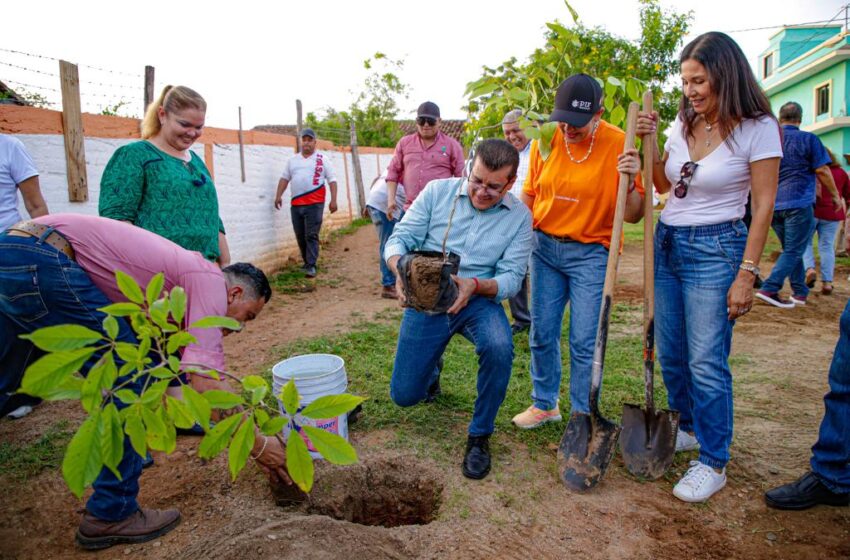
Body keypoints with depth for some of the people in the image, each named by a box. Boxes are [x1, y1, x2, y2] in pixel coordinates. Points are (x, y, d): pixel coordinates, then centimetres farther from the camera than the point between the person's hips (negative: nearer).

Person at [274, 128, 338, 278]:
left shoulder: (322, 159, 5)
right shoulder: (292, 160, 17)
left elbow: (332, 180, 1)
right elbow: (284, 178, 19)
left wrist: (333, 200, -7)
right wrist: (279, 195, 7)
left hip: (314, 204, -4)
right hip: (296, 205, 5)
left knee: (311, 236, -9)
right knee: (300, 236, 8)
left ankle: (311, 266, -8)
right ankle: (307, 262, 22)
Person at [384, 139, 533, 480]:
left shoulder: (519, 216, -5)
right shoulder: (437, 191, -7)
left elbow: (511, 277, -10)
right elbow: (400, 238, -8)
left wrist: (475, 285, -31)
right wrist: (401, 269, -31)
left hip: (479, 301, 0)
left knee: (499, 347, -35)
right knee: (405, 396, 2)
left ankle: (480, 436, -9)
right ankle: (431, 369, 42)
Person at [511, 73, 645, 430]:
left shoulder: (619, 145, -11)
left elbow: (633, 217, -10)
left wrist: (630, 183, -27)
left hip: (591, 253, -3)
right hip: (544, 247, 3)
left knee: (585, 342, 0)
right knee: (542, 333, 10)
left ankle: (582, 417, 19)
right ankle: (545, 404, 30)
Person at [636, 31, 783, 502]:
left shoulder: (757, 127, -10)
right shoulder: (684, 122, 7)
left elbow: (763, 206, -10)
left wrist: (746, 274, -14)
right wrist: (649, 141, 2)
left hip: (715, 249, -6)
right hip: (667, 242, 6)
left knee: (705, 361, -5)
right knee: (669, 353, 13)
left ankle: (713, 463, 11)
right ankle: (689, 428, 36)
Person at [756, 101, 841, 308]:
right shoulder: (808, 139, -4)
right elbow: (822, 171, -7)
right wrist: (836, 195, 5)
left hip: (773, 204, 5)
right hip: (799, 203, -5)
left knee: (791, 250, 16)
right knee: (794, 251, -2)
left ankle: (800, 292, 20)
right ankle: (769, 289, -15)